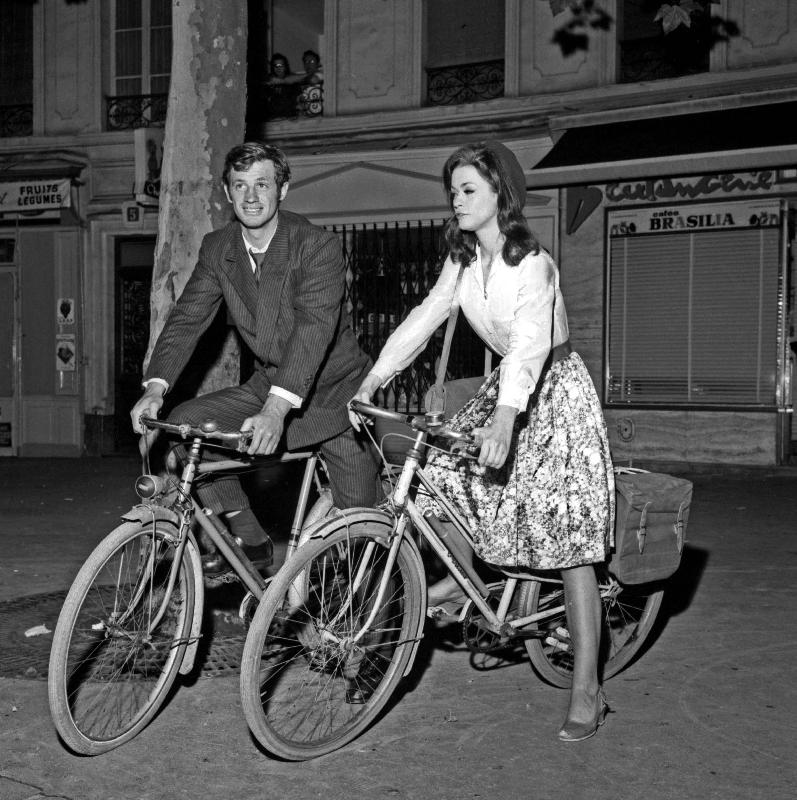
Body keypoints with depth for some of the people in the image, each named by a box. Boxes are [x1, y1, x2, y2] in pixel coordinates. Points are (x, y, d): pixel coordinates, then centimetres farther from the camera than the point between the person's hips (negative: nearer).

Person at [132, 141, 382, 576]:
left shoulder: (318, 246, -21)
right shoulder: (218, 248, -3)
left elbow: (314, 327, -33)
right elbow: (187, 317, -7)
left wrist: (276, 410, -45)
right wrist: (155, 387, -24)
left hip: (333, 393, -5)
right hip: (267, 386, 5)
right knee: (183, 423, -15)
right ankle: (249, 540, -1)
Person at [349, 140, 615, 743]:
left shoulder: (532, 264, -24)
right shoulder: (463, 262, 0)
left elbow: (529, 343, -38)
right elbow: (423, 319, -4)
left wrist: (505, 418, -52)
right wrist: (372, 381, -14)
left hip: (557, 392, -7)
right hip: (507, 386, 8)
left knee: (568, 543, -9)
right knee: (439, 466, -7)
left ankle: (587, 692, -5)